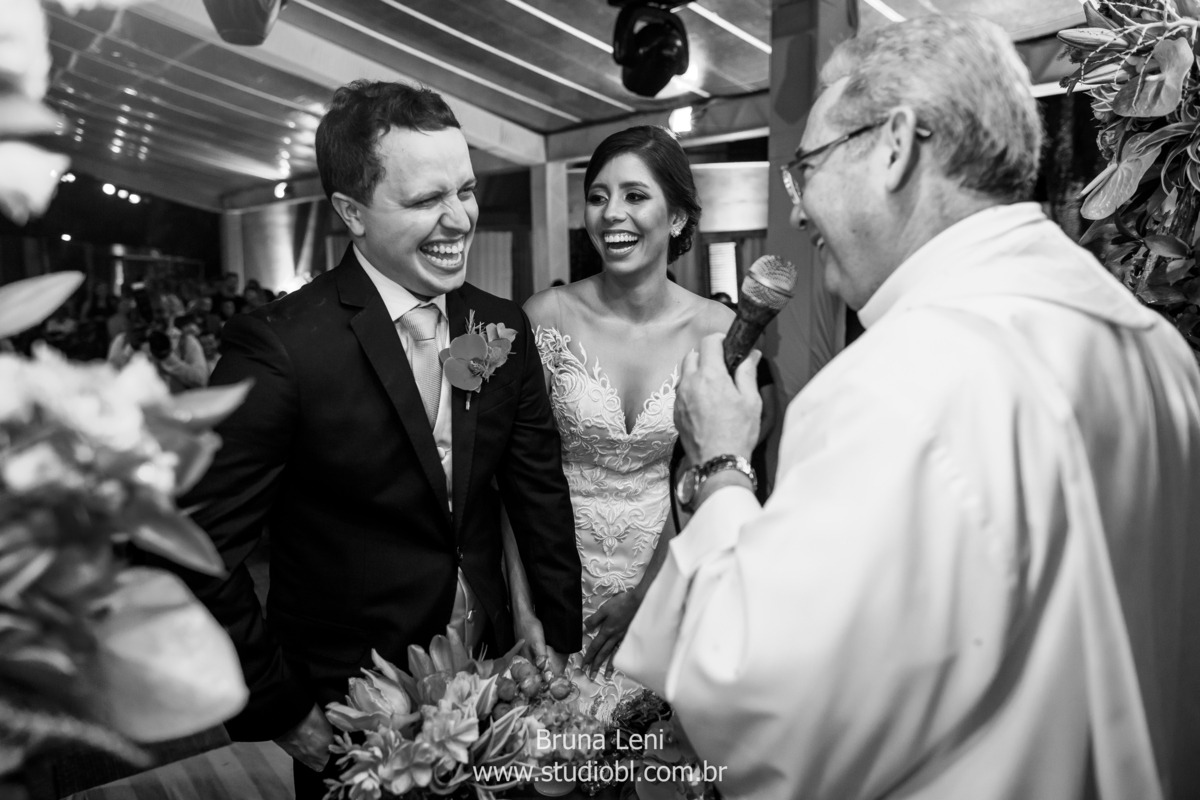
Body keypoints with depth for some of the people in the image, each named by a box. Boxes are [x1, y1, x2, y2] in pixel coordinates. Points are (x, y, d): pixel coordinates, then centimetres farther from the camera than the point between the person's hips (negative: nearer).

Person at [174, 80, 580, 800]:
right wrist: (280, 712, -12)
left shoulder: (504, 326, -5)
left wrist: (563, 654, -1)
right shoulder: (280, 346, -20)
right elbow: (199, 546, -17)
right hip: (349, 718, -4)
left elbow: (541, 494, 1)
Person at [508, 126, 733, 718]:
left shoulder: (717, 330, -8)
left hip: (667, 584, 1)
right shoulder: (546, 316, -11)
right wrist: (522, 609, -10)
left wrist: (645, 594, -7)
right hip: (560, 585, 0)